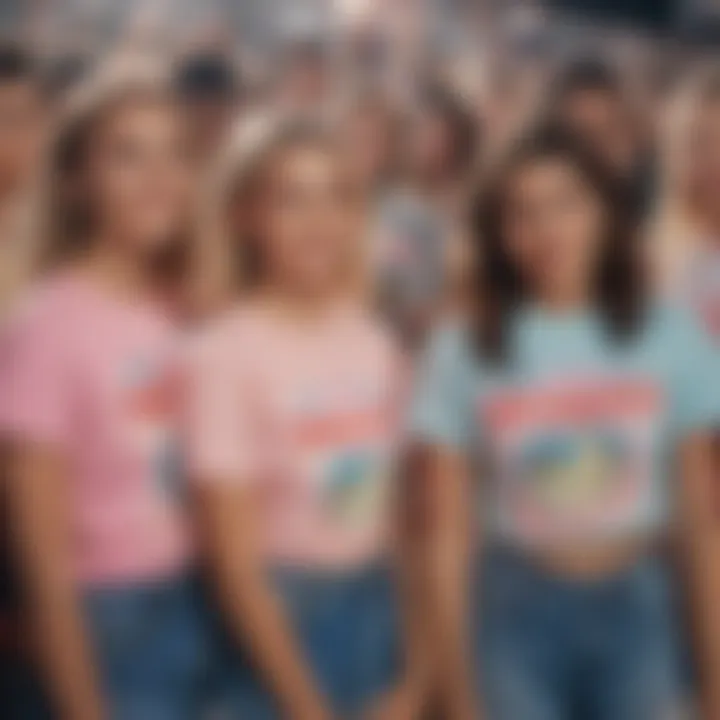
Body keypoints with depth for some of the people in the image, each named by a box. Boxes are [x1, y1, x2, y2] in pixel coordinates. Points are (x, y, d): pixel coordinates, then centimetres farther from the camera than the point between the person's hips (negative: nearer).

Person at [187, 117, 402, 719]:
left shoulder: (374, 343, 1)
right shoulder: (228, 353, -15)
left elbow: (393, 504, 6)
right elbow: (233, 557, -14)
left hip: (378, 602, 5)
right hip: (280, 617, -5)